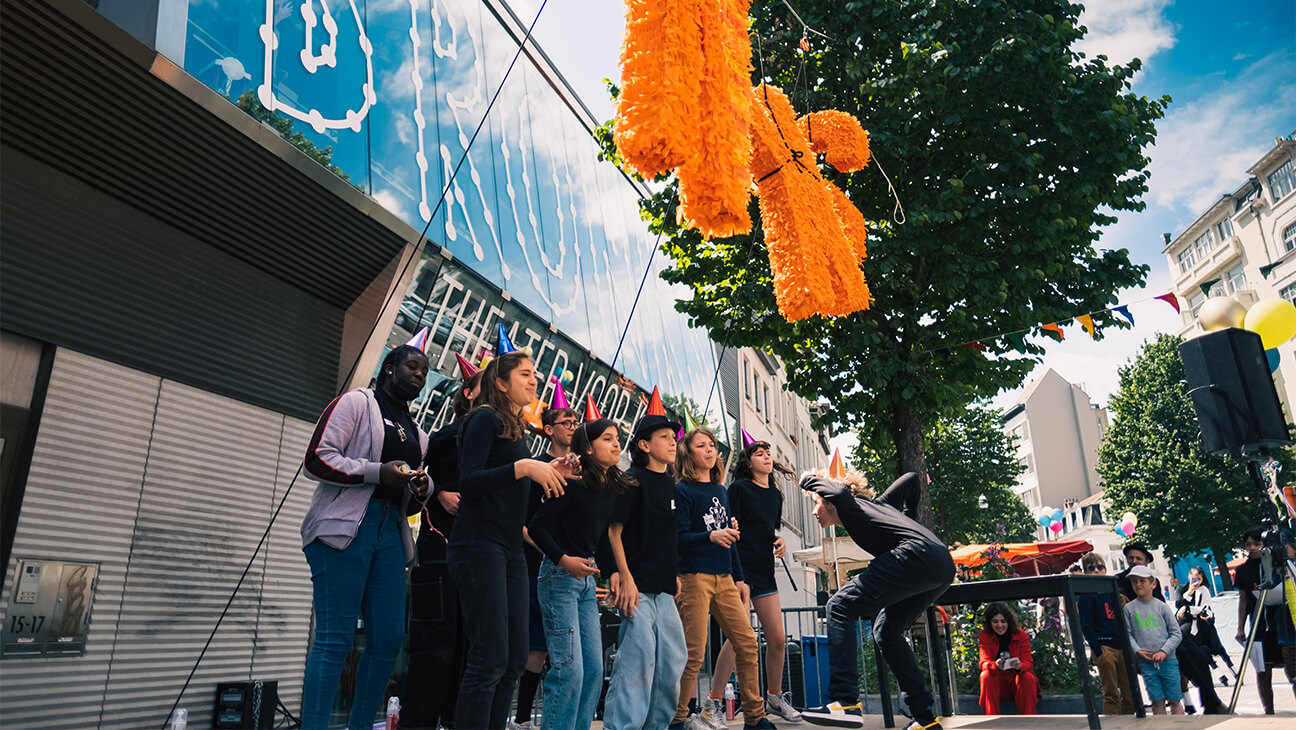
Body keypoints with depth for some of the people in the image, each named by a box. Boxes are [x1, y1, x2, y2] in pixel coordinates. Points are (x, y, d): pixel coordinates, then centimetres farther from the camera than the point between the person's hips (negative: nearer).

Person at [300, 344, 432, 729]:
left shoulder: (416, 433, 23)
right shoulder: (357, 402, 3)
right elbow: (317, 459, -8)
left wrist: (421, 491, 4)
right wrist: (378, 472, -15)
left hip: (390, 532, 7)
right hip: (346, 525, -7)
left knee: (389, 638, 4)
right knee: (335, 638, -8)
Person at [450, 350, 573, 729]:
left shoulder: (516, 429, 19)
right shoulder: (485, 418, -5)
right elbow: (469, 481, -17)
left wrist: (550, 474, 8)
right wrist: (523, 467, -22)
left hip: (510, 549, 9)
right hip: (479, 544, -9)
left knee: (515, 659, 9)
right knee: (490, 658, -9)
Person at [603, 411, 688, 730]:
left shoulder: (671, 485, 14)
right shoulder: (634, 479, -8)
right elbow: (613, 530, -11)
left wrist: (675, 577, 17)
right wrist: (625, 578, -17)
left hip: (664, 589, 8)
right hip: (637, 586, -8)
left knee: (674, 661, 9)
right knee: (640, 657, -12)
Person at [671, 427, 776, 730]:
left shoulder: (721, 491, 16)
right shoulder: (682, 491, -3)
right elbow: (680, 538, -11)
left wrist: (739, 578, 18)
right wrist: (711, 537, -28)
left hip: (724, 579, 7)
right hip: (694, 577, -6)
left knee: (748, 645, 4)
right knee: (694, 654, -5)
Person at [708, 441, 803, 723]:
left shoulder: (776, 494, 15)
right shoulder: (739, 489, -4)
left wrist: (780, 541, 3)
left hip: (764, 572, 7)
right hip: (740, 569, -7)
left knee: (778, 639, 7)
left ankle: (775, 698, 26)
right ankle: (713, 701, -1)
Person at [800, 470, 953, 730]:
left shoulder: (849, 505, 11)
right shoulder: (877, 504, 32)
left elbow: (839, 492, -13)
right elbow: (912, 478, 38)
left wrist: (811, 480, 5)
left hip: (917, 555, -9)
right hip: (943, 567, 9)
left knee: (841, 606, -10)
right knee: (886, 630, 21)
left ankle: (845, 703, -22)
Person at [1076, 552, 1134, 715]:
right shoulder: (1085, 596, -4)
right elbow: (1086, 626, -8)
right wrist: (1098, 651, -15)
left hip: (1121, 647, 6)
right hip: (1104, 648, -6)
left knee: (1130, 693, 8)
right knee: (1110, 695, -3)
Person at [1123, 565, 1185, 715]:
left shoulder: (1162, 607, 1)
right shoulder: (1128, 608, 3)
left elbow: (1176, 633, 1)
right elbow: (1127, 634, 4)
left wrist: (1164, 651, -10)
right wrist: (1138, 651, -10)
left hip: (1168, 660, 0)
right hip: (1146, 663, 0)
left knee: (1175, 700, 6)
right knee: (1157, 702, 4)